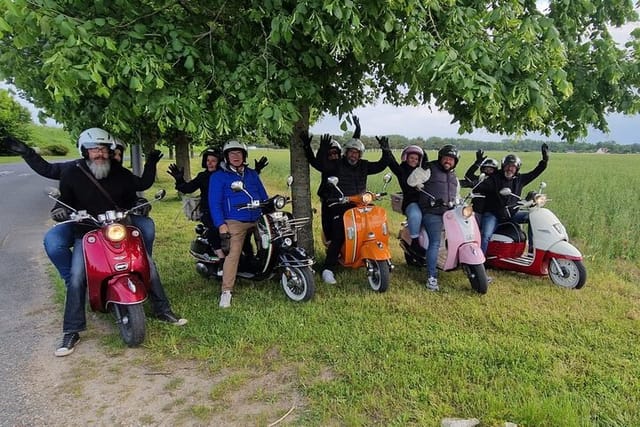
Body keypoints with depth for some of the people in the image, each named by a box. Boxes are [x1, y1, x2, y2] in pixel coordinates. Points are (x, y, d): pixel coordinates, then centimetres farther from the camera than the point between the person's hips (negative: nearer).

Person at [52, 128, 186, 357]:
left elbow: (131, 200, 16)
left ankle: (162, 311, 12)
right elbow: (64, 200, 6)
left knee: (149, 266, -5)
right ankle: (71, 332, -1)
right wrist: (60, 210, -17)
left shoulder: (122, 175, 4)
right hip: (87, 234, -1)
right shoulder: (72, 175, -1)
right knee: (76, 278, -16)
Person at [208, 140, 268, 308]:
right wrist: (221, 224, -12)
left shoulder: (252, 174, 21)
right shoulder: (218, 177, 7)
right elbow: (214, 202, -1)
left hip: (258, 220, 5)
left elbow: (263, 195, 21)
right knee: (233, 254, -16)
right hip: (235, 222, -5)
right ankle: (226, 291, -12)